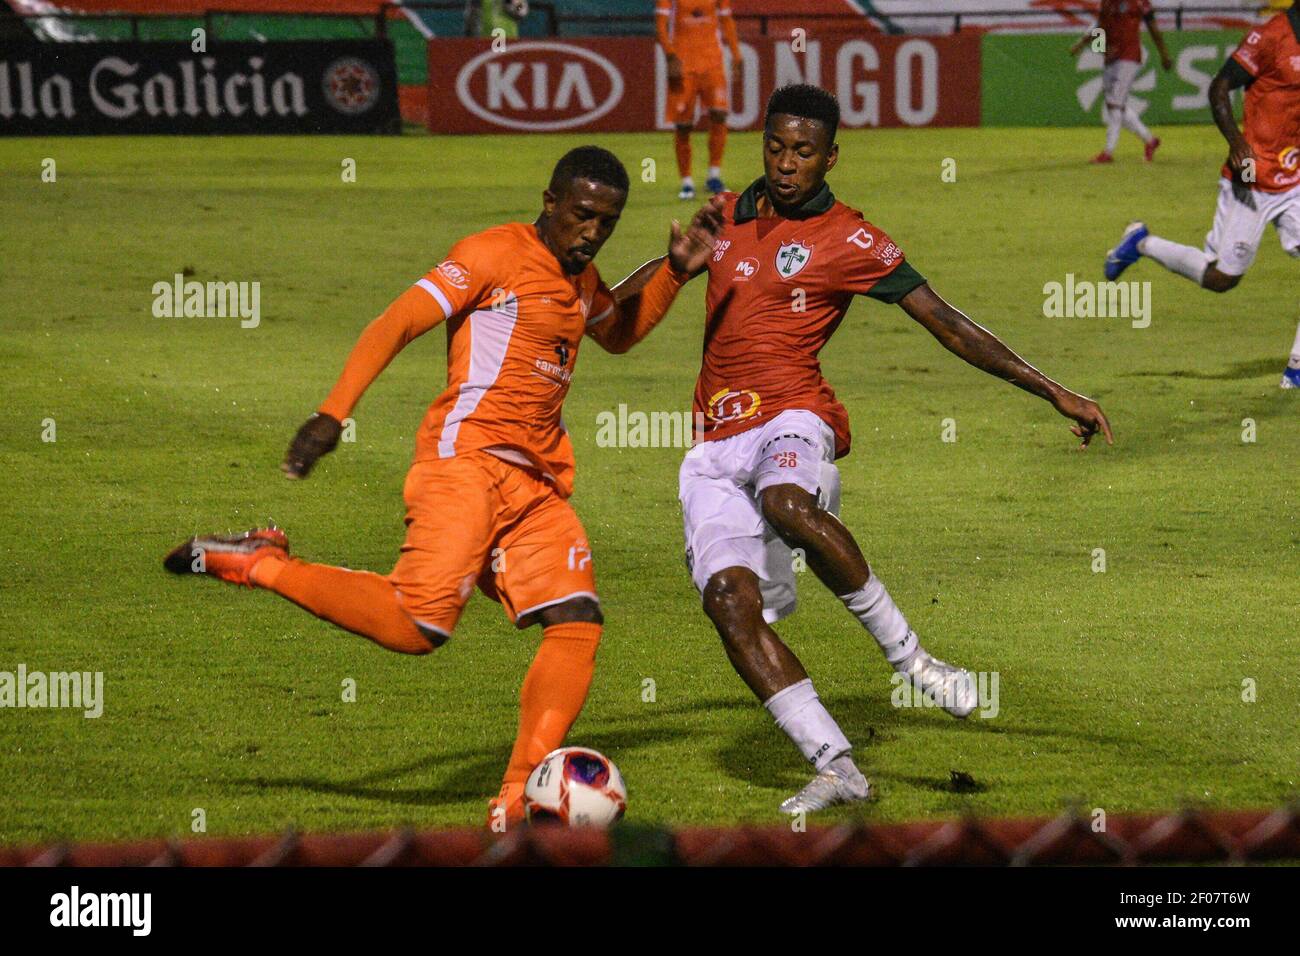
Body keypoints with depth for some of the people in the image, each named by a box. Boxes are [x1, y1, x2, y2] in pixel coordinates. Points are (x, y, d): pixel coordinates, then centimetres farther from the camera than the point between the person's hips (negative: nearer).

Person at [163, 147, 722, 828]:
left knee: (578, 621, -10)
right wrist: (332, 414, -23)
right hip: (467, 458, -8)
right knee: (420, 624, -24)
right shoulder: (495, 254, -4)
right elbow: (395, 325, -12)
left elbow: (618, 333, 44)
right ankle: (260, 565, -7)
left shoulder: (579, 278, 21)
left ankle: (516, 801, -11)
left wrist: (675, 268, 27)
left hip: (536, 484, 8)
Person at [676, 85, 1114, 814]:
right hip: (717, 441, 5)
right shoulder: (729, 215, 15)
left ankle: (908, 653, -25)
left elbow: (948, 324, -2)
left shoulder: (847, 240, 0)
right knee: (730, 599, -17)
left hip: (793, 419, -5)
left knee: (785, 503, -40)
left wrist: (1054, 392, -5)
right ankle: (836, 768, -17)